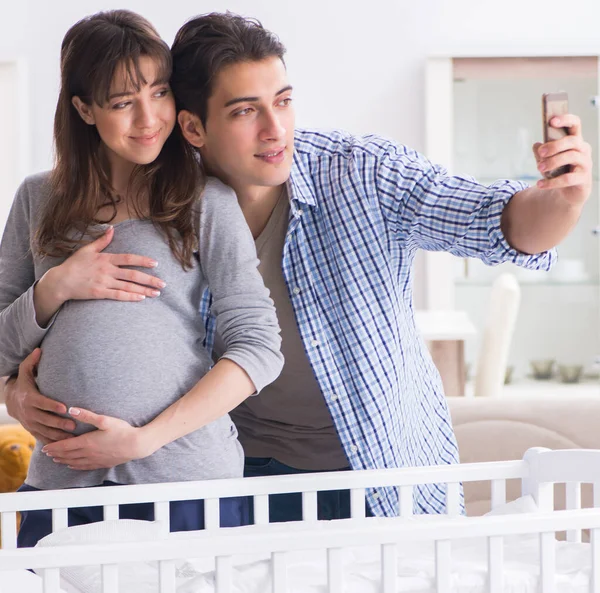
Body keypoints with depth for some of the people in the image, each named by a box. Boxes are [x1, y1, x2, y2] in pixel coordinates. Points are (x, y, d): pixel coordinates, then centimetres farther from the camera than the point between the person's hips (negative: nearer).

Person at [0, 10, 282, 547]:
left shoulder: (205, 200, 1)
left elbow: (260, 347, -5)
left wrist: (146, 438, -12)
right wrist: (55, 288, -6)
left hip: (188, 481, -2)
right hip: (61, 479, 3)